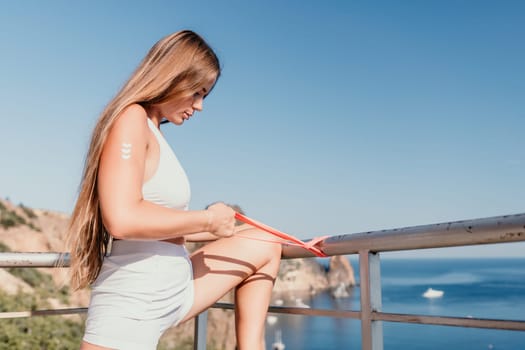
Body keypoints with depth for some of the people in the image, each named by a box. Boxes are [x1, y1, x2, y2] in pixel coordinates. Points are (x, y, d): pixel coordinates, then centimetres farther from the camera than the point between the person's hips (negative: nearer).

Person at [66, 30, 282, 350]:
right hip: (131, 309, -9)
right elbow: (122, 220, -28)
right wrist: (208, 219, -15)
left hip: (176, 291, 9)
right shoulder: (132, 118, -13)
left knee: (265, 246, 14)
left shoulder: (153, 132, 12)